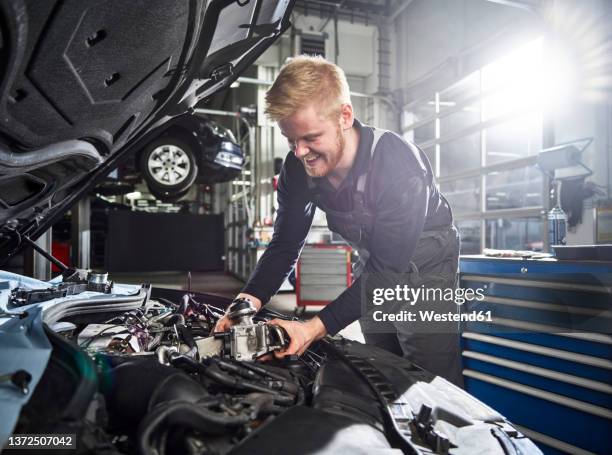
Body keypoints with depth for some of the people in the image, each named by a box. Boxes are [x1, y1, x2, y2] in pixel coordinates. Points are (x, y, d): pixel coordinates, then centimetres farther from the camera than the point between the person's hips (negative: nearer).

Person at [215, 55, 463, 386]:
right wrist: (250, 299, -27)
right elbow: (285, 245, -10)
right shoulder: (298, 169, -17)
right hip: (374, 263, 6)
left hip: (423, 257, -5)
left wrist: (317, 327, -40)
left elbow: (388, 268, -33)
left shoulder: (401, 167, -35)